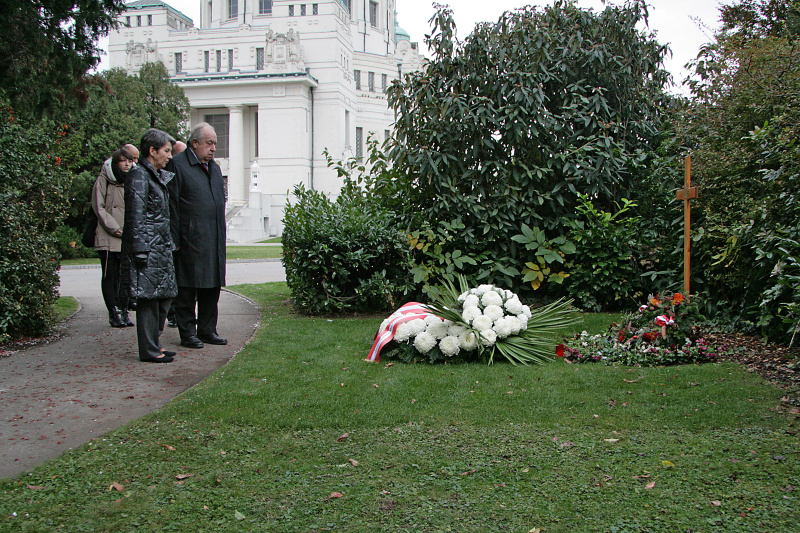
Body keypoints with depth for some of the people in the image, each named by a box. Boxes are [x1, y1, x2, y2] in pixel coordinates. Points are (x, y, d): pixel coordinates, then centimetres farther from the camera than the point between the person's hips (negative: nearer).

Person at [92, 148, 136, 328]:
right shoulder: (103, 181, 2)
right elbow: (99, 208, -4)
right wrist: (114, 228, -12)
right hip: (108, 238, -4)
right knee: (110, 276, -1)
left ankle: (124, 311, 13)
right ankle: (113, 313, 4)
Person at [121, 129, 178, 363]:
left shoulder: (159, 176, 17)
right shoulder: (138, 176, -12)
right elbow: (136, 217, -17)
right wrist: (141, 251, -20)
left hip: (161, 248, 10)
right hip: (147, 249, -10)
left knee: (164, 296, 11)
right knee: (148, 298, -4)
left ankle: (154, 345, 21)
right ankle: (149, 350, 3)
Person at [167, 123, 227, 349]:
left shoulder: (214, 167, 18)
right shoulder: (177, 165, -6)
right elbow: (171, 206, -10)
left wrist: (221, 235, 17)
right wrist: (174, 239, -14)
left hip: (214, 240, 7)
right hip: (190, 239, -7)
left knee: (212, 287, 10)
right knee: (187, 287, 1)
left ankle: (207, 329, 21)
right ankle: (187, 332, 10)